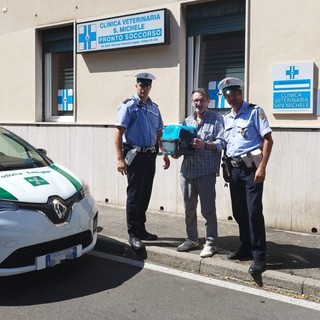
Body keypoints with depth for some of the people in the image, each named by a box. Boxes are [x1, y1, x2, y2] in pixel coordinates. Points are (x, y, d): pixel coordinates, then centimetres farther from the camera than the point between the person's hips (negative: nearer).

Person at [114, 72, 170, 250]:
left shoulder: (154, 108, 13)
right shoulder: (129, 106, -6)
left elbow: (159, 134, 21)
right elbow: (118, 133, -12)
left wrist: (165, 154, 16)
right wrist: (120, 159, -20)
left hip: (151, 156, 6)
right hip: (135, 155, -6)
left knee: (145, 194, 12)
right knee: (134, 194, -2)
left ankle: (141, 229, 25)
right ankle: (133, 234, 7)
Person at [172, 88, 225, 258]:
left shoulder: (216, 118, 2)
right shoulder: (187, 121, 18)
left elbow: (222, 142, -8)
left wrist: (205, 145, -23)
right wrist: (176, 152, -2)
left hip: (206, 170, -5)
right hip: (187, 169, 5)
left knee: (208, 209, -1)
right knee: (189, 207, 12)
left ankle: (211, 242, 10)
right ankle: (192, 239, 26)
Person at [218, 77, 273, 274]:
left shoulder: (254, 111, -4)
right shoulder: (226, 118, 15)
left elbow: (268, 140, -10)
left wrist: (262, 167, -17)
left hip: (251, 167, -7)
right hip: (234, 169, 7)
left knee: (254, 212, -10)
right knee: (239, 212, 12)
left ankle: (259, 256, -2)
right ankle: (245, 248, 26)